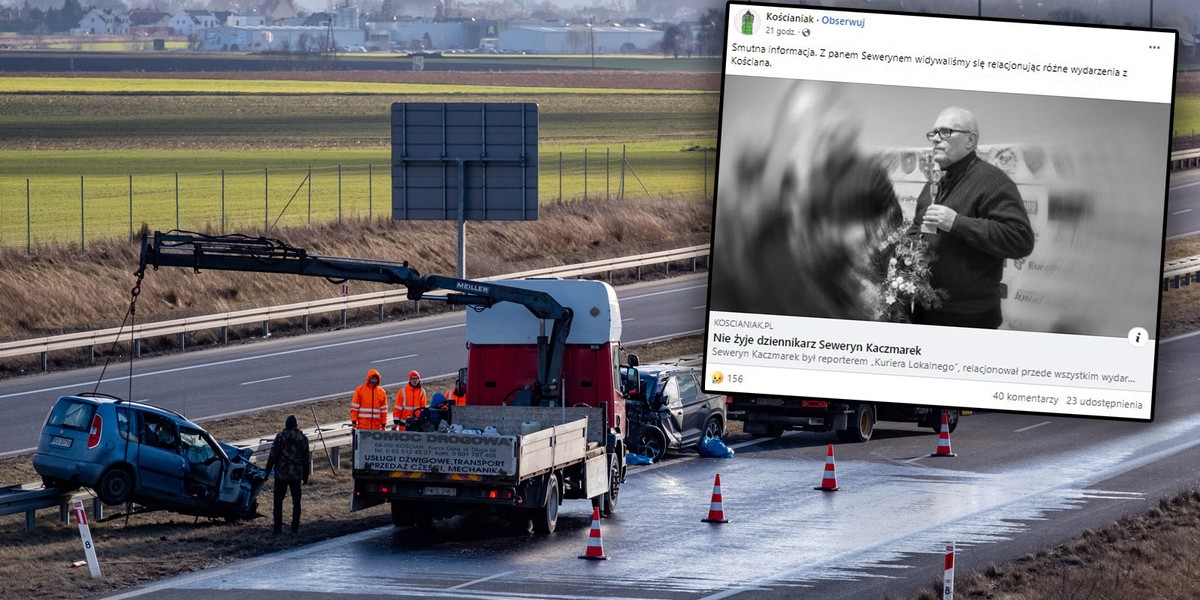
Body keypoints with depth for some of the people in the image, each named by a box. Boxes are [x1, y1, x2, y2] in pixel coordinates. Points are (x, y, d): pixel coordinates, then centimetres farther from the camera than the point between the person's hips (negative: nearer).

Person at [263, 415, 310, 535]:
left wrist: (267, 472, 0)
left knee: (278, 501, 3)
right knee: (296, 501, 9)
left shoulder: (280, 436, -7)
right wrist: (305, 476, 16)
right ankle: (295, 528, 8)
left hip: (281, 473, -2)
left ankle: (278, 528, -1)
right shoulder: (303, 438, 3)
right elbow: (306, 459, 8)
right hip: (297, 474, 2)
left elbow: (273, 456, -8)